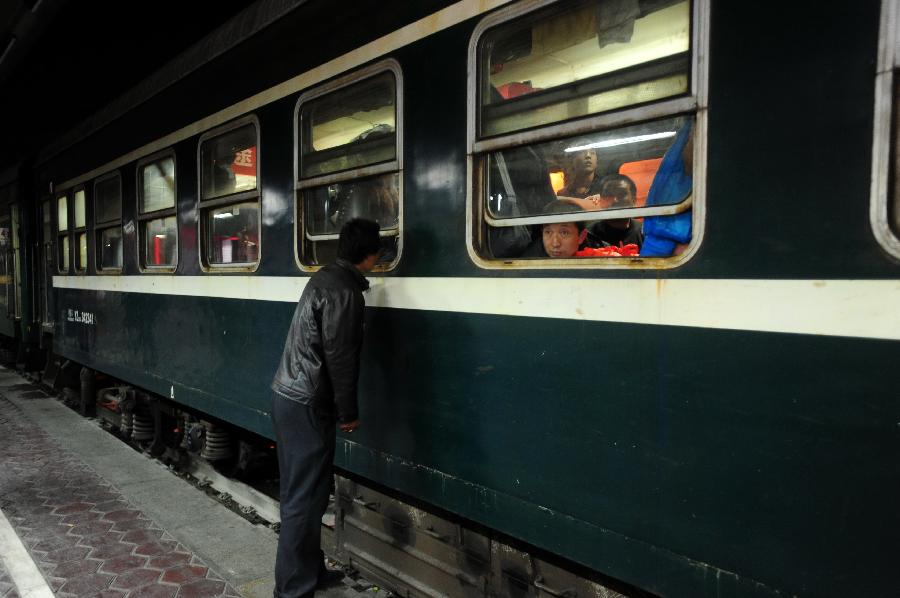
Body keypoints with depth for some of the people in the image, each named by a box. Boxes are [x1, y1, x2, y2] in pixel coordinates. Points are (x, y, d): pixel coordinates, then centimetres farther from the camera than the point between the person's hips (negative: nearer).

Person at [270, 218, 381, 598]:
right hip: (307, 405, -10)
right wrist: (349, 413, -8)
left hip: (287, 395, 10)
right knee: (305, 499, -2)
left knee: (299, 492, 17)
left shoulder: (323, 278, 11)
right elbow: (339, 358, -18)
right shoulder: (344, 293, -18)